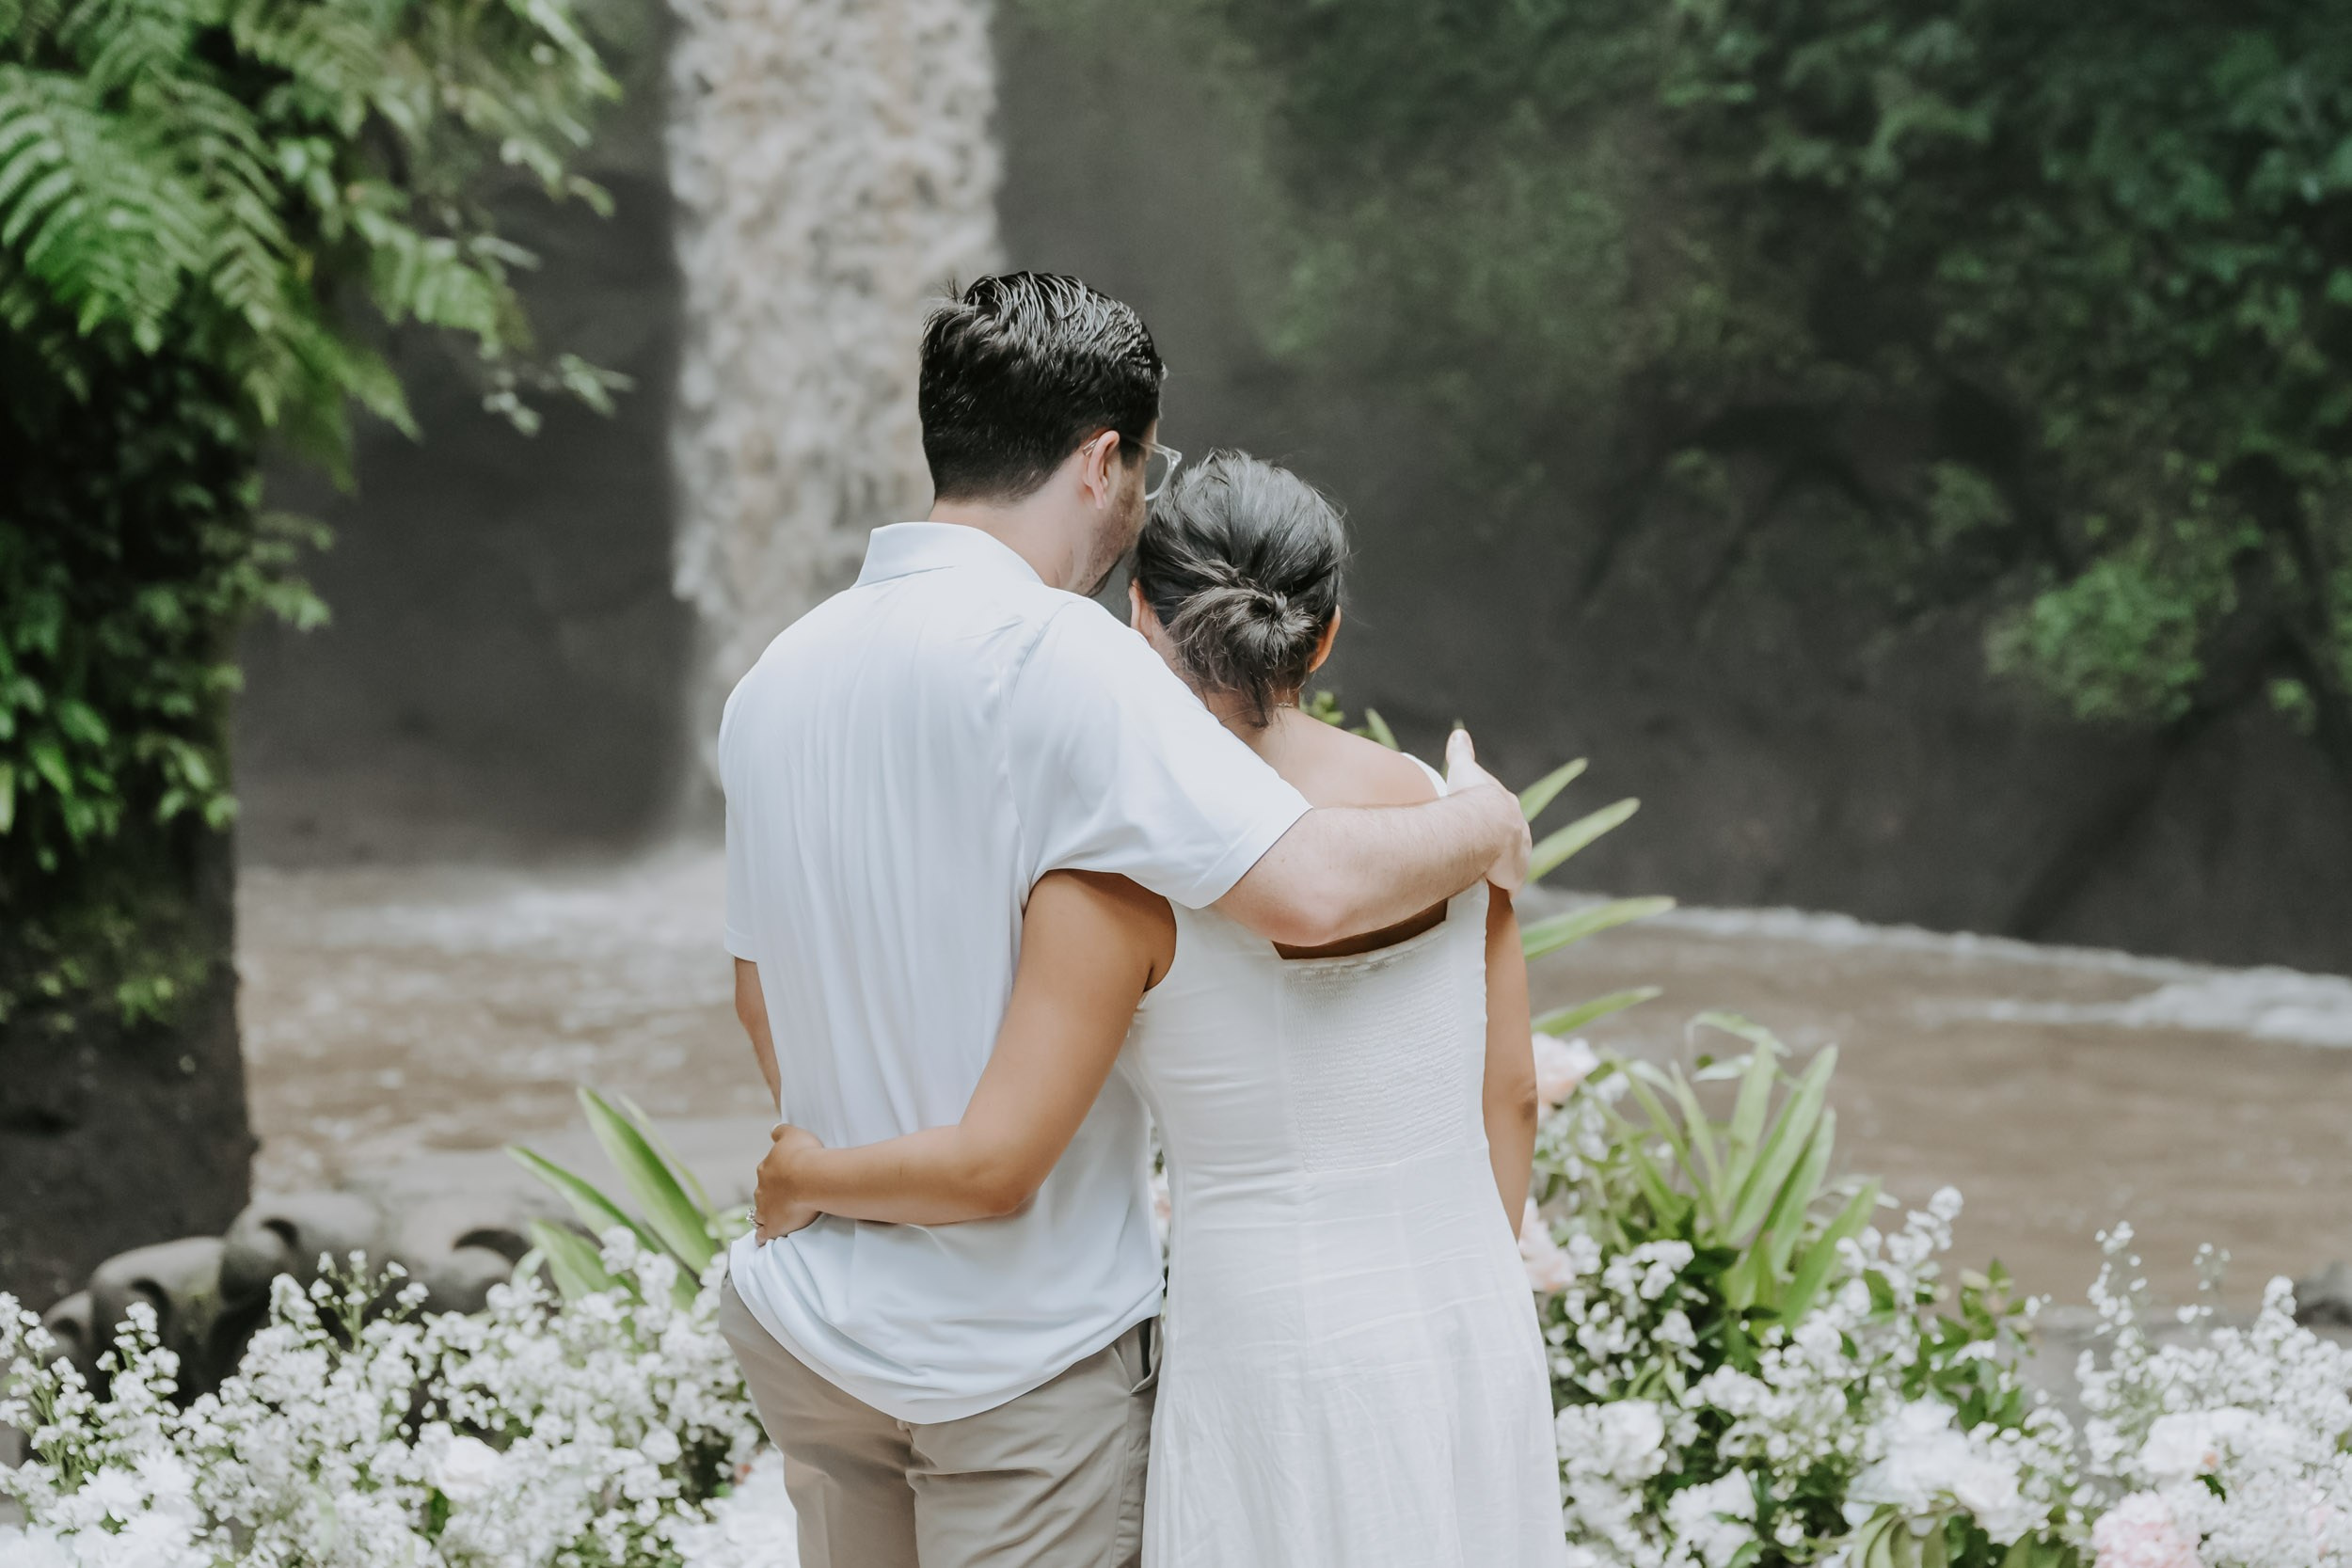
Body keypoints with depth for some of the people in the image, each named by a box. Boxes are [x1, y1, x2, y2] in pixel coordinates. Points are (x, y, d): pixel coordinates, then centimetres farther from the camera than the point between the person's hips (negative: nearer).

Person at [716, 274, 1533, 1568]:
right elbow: (1309, 889, -28)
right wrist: (1480, 829, -8)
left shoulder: (779, 675, 7)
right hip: (1022, 1343, -7)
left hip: (806, 1317, 7)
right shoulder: (1048, 651, -19)